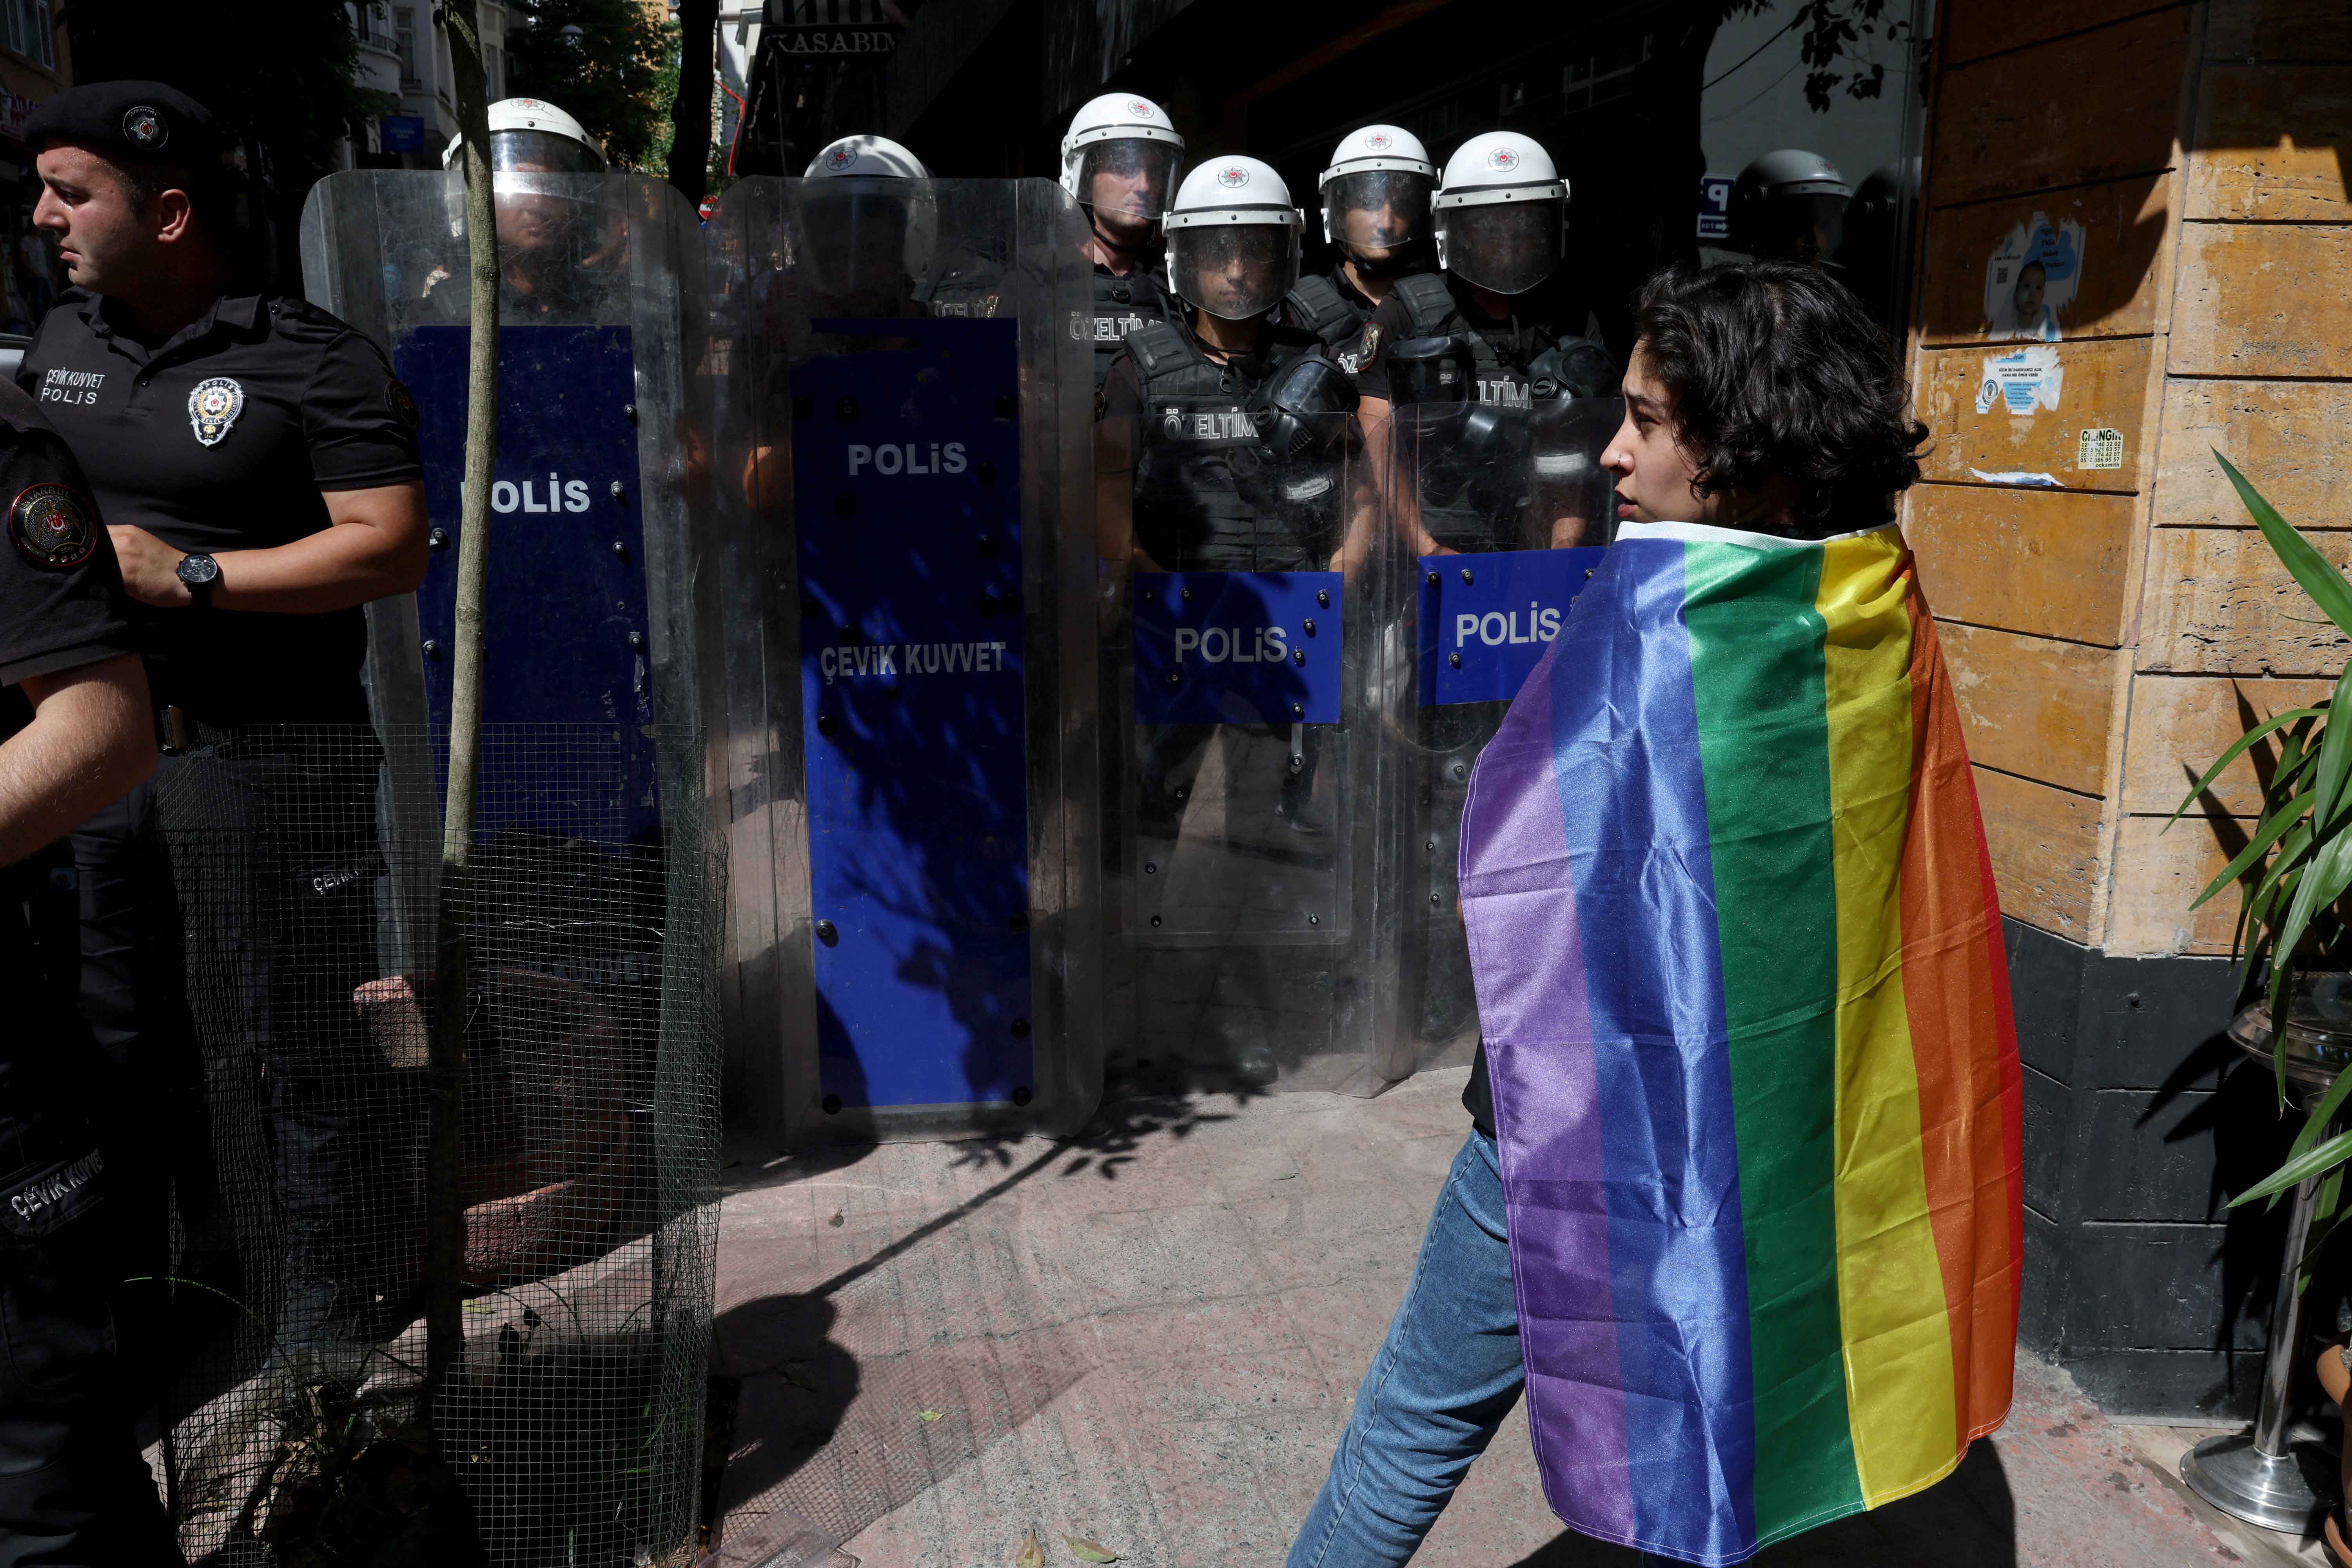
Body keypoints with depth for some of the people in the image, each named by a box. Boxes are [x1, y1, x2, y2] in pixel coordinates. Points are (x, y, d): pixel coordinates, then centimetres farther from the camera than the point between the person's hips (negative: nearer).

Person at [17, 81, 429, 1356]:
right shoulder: (61, 340, 13)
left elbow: (393, 548, -17)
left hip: (266, 761, -8)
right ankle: (145, 1285, 39)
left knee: (298, 1049, 1)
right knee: (119, 1038, 20)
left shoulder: (312, 362, -11)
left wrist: (188, 576, -19)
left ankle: (337, 1303, 18)